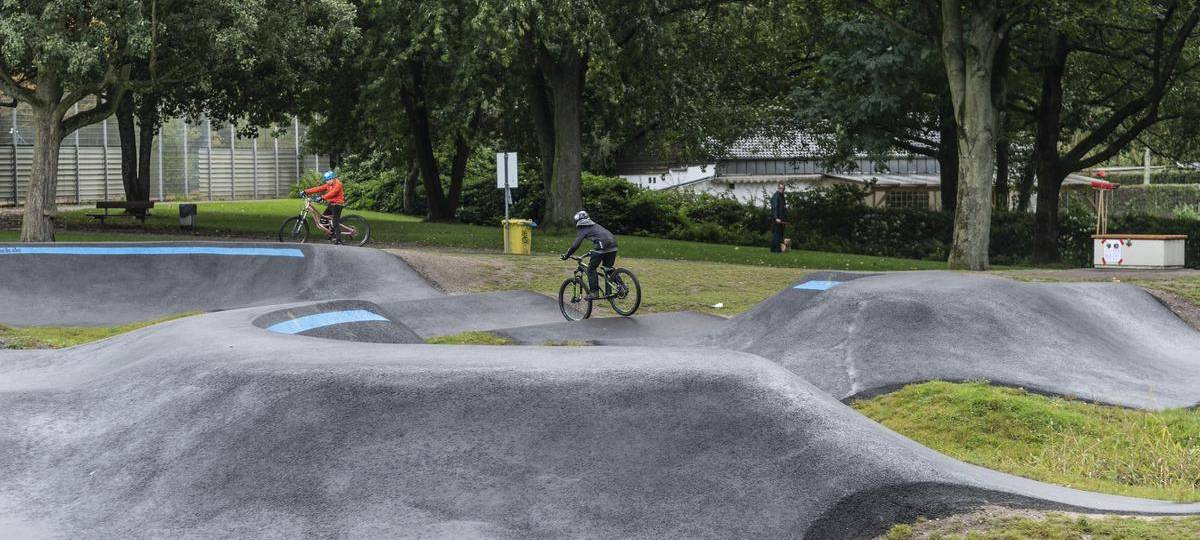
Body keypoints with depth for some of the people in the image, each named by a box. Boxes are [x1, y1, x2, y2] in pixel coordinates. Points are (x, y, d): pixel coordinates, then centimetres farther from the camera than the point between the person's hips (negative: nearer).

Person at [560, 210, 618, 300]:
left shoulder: (583, 230, 8)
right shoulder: (595, 225, 29)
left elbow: (575, 245, 1)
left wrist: (566, 256, 12)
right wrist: (593, 251, 54)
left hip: (602, 246, -7)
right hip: (613, 245, 7)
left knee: (591, 269, 5)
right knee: (608, 269, 19)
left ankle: (594, 292, -1)